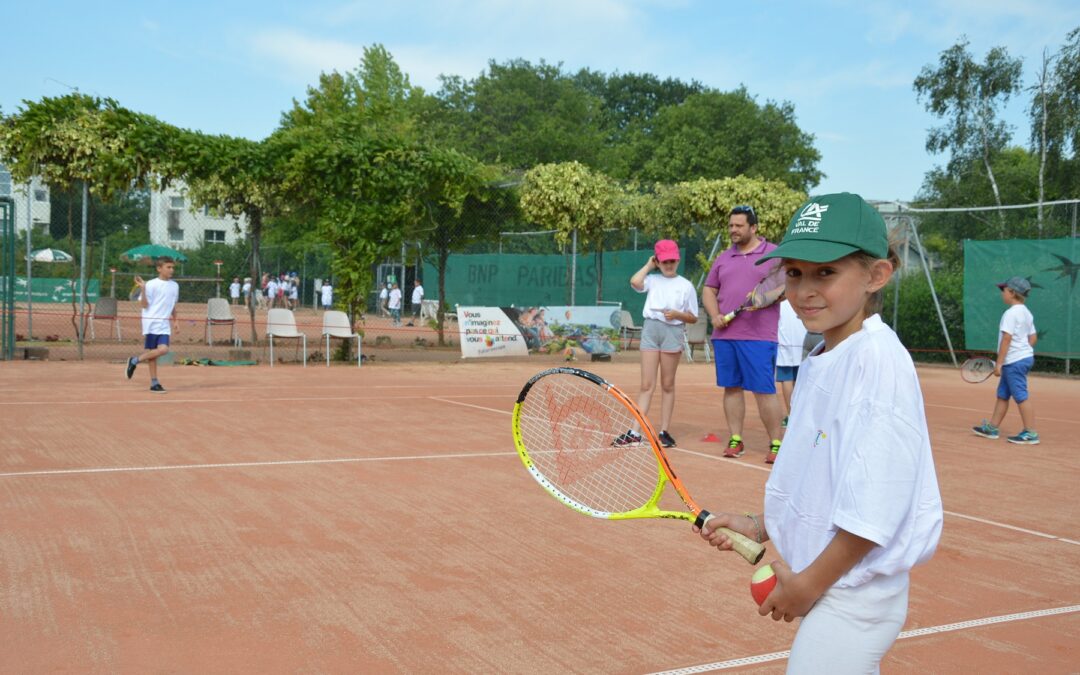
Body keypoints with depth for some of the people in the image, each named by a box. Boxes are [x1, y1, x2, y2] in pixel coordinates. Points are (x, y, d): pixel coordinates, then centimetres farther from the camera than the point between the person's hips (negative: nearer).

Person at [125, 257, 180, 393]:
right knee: (153, 352, -5)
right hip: (151, 322, -5)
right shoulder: (151, 284, -7)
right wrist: (143, 289, -20)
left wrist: (175, 320, 15)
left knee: (163, 349, -11)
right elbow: (144, 305, -8)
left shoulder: (175, 286, 10)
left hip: (165, 324, 5)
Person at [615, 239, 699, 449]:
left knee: (667, 385, 6)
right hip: (650, 328, 1)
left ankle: (664, 431, 11)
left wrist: (677, 314, -13)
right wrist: (649, 265, 2)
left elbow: (693, 318, 6)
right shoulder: (652, 280, 10)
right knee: (647, 385, -1)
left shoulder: (686, 285, 6)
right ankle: (635, 432, -4)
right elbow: (635, 282, -12)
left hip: (673, 331, -1)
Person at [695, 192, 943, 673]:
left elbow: (874, 505, -24)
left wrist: (810, 582, -16)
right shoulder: (817, 363, 7)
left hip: (851, 593, -8)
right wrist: (760, 527, 7)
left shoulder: (879, 361, -20)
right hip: (829, 588, 8)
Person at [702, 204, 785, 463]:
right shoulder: (723, 258, 16)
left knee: (764, 390, -6)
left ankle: (776, 444, 3)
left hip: (758, 337, -5)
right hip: (724, 335, 5)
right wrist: (715, 315, 2)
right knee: (731, 387, 8)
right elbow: (709, 290, 19)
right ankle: (735, 440, 17)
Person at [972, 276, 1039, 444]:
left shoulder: (1011, 313, -16)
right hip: (1025, 356, 10)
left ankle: (1030, 434, -2)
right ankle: (992, 428, 22)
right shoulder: (1026, 313, 12)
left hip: (1014, 361, -10)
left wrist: (999, 363, -17)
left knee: (1021, 397, -5)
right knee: (1002, 395, 15)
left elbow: (1006, 339, -19)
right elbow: (1033, 338, 16)